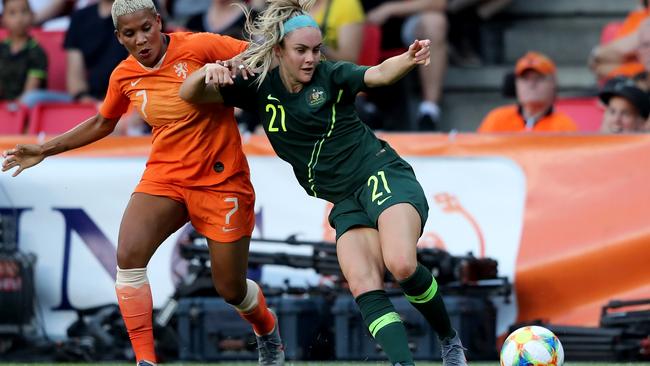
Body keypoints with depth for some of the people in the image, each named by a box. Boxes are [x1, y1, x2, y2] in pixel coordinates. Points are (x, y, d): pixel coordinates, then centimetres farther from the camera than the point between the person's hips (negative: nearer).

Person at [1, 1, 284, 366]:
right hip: (165, 175, 4)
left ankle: (268, 330, 39)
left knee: (231, 289, 3)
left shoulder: (199, 47, -14)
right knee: (129, 255, -23)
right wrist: (45, 150, 18)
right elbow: (102, 123, 20)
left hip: (221, 181, -4)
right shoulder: (124, 76, 1)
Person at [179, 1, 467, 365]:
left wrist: (409, 60, -45)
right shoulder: (261, 87, 5)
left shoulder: (331, 75, -5)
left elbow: (380, 74, -22)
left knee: (401, 264, -28)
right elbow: (190, 95, 5)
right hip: (346, 201, 4)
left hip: (384, 177, -4)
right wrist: (208, 72, -19)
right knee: (364, 286, -18)